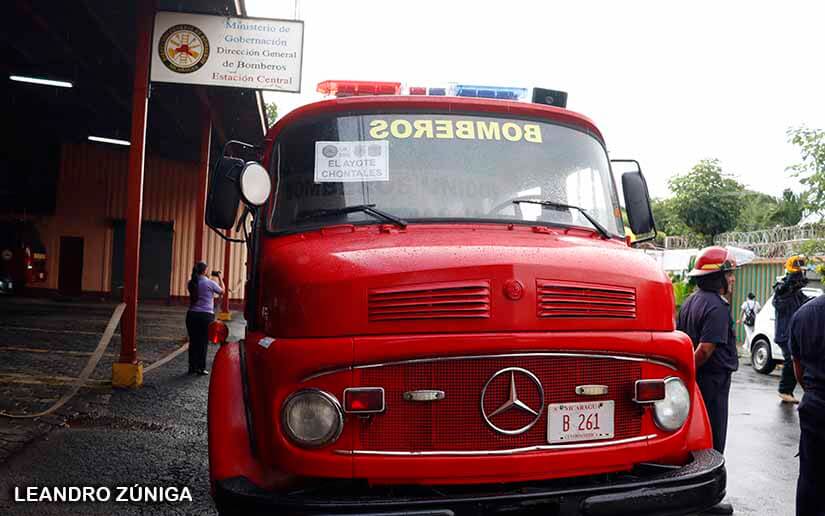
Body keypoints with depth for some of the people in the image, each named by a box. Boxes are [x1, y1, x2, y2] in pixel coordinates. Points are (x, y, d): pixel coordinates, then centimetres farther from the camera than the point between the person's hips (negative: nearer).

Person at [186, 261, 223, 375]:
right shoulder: (209, 283, -8)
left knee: (193, 341, 10)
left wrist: (212, 278, 26)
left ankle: (192, 367, 16)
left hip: (192, 314, 4)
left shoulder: (191, 283, 4)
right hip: (206, 315, -4)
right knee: (203, 342, 3)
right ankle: (201, 368, 6)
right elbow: (222, 291, 6)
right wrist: (219, 278, 18)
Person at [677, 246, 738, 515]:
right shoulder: (717, 307, -18)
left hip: (696, 380, 9)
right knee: (712, 443, 2)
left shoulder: (690, 302, 11)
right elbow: (705, 349, -25)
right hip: (713, 382, -9)